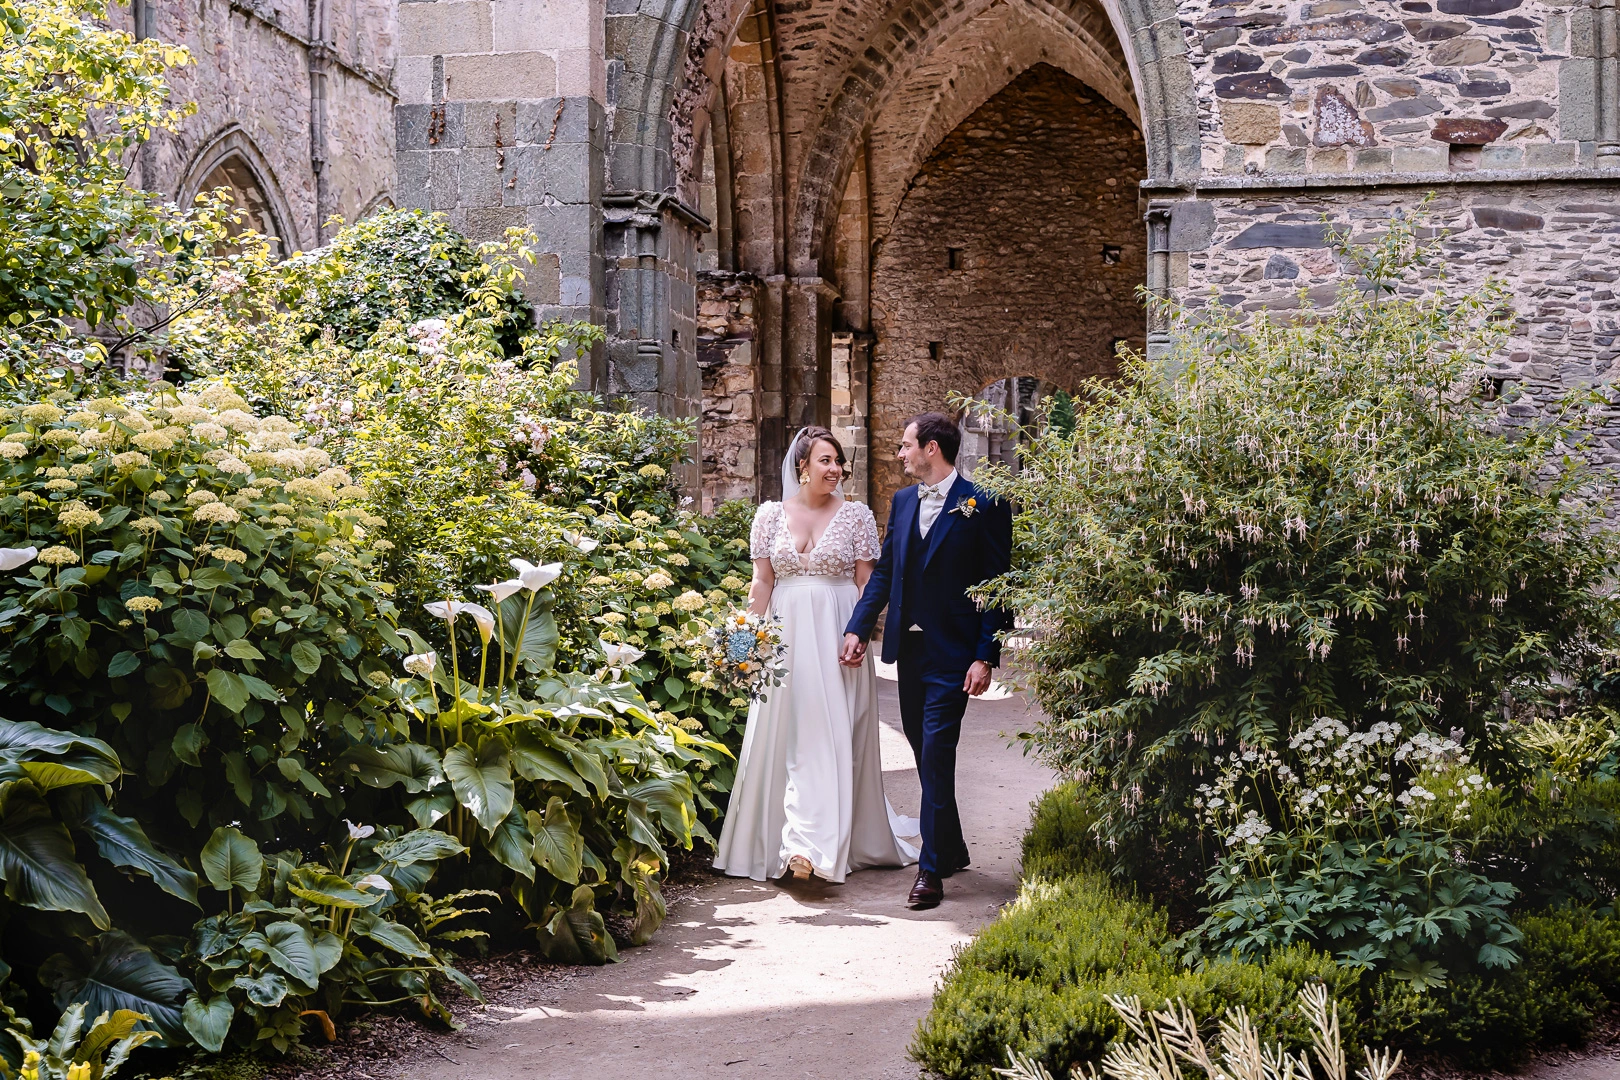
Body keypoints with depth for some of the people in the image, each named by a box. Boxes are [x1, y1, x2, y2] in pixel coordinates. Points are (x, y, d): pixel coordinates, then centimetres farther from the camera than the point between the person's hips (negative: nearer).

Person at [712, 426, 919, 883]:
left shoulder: (856, 515, 2)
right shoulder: (771, 515, 6)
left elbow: (867, 583, 0)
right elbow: (762, 582, 7)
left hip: (837, 636, -2)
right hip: (787, 636, 2)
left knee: (832, 736, -5)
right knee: (783, 738, 4)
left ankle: (810, 844, -7)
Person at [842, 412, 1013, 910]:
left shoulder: (984, 506, -8)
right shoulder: (903, 502, 11)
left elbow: (997, 586, -9)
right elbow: (884, 571, 15)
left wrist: (985, 657, -14)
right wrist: (858, 627, 4)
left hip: (952, 653, -7)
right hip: (908, 648, 7)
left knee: (936, 754, -10)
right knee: (925, 752, 14)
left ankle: (931, 870, -5)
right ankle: (953, 849, 29)